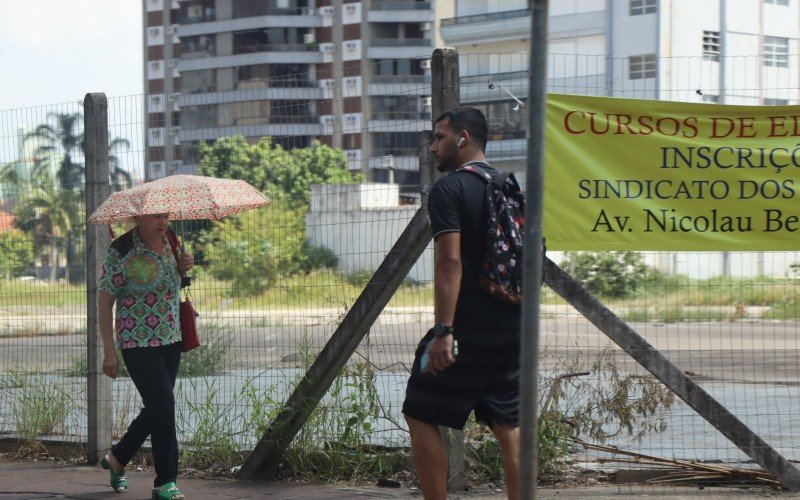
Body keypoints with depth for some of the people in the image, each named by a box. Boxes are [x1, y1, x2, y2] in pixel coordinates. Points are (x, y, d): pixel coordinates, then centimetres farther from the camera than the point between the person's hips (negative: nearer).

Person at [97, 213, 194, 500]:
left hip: (171, 341, 7)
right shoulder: (122, 252, -13)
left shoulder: (169, 242, 6)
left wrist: (183, 268, 0)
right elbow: (104, 302, -11)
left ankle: (117, 459, 35)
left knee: (157, 408, 13)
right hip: (138, 344, -7)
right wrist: (109, 352, -14)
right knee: (163, 406, -13)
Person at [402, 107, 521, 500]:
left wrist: (443, 330, -21)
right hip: (511, 329, 7)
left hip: (466, 332, -7)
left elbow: (450, 262, -19)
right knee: (509, 424, 11)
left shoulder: (449, 190, -9)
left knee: (421, 416, 2)